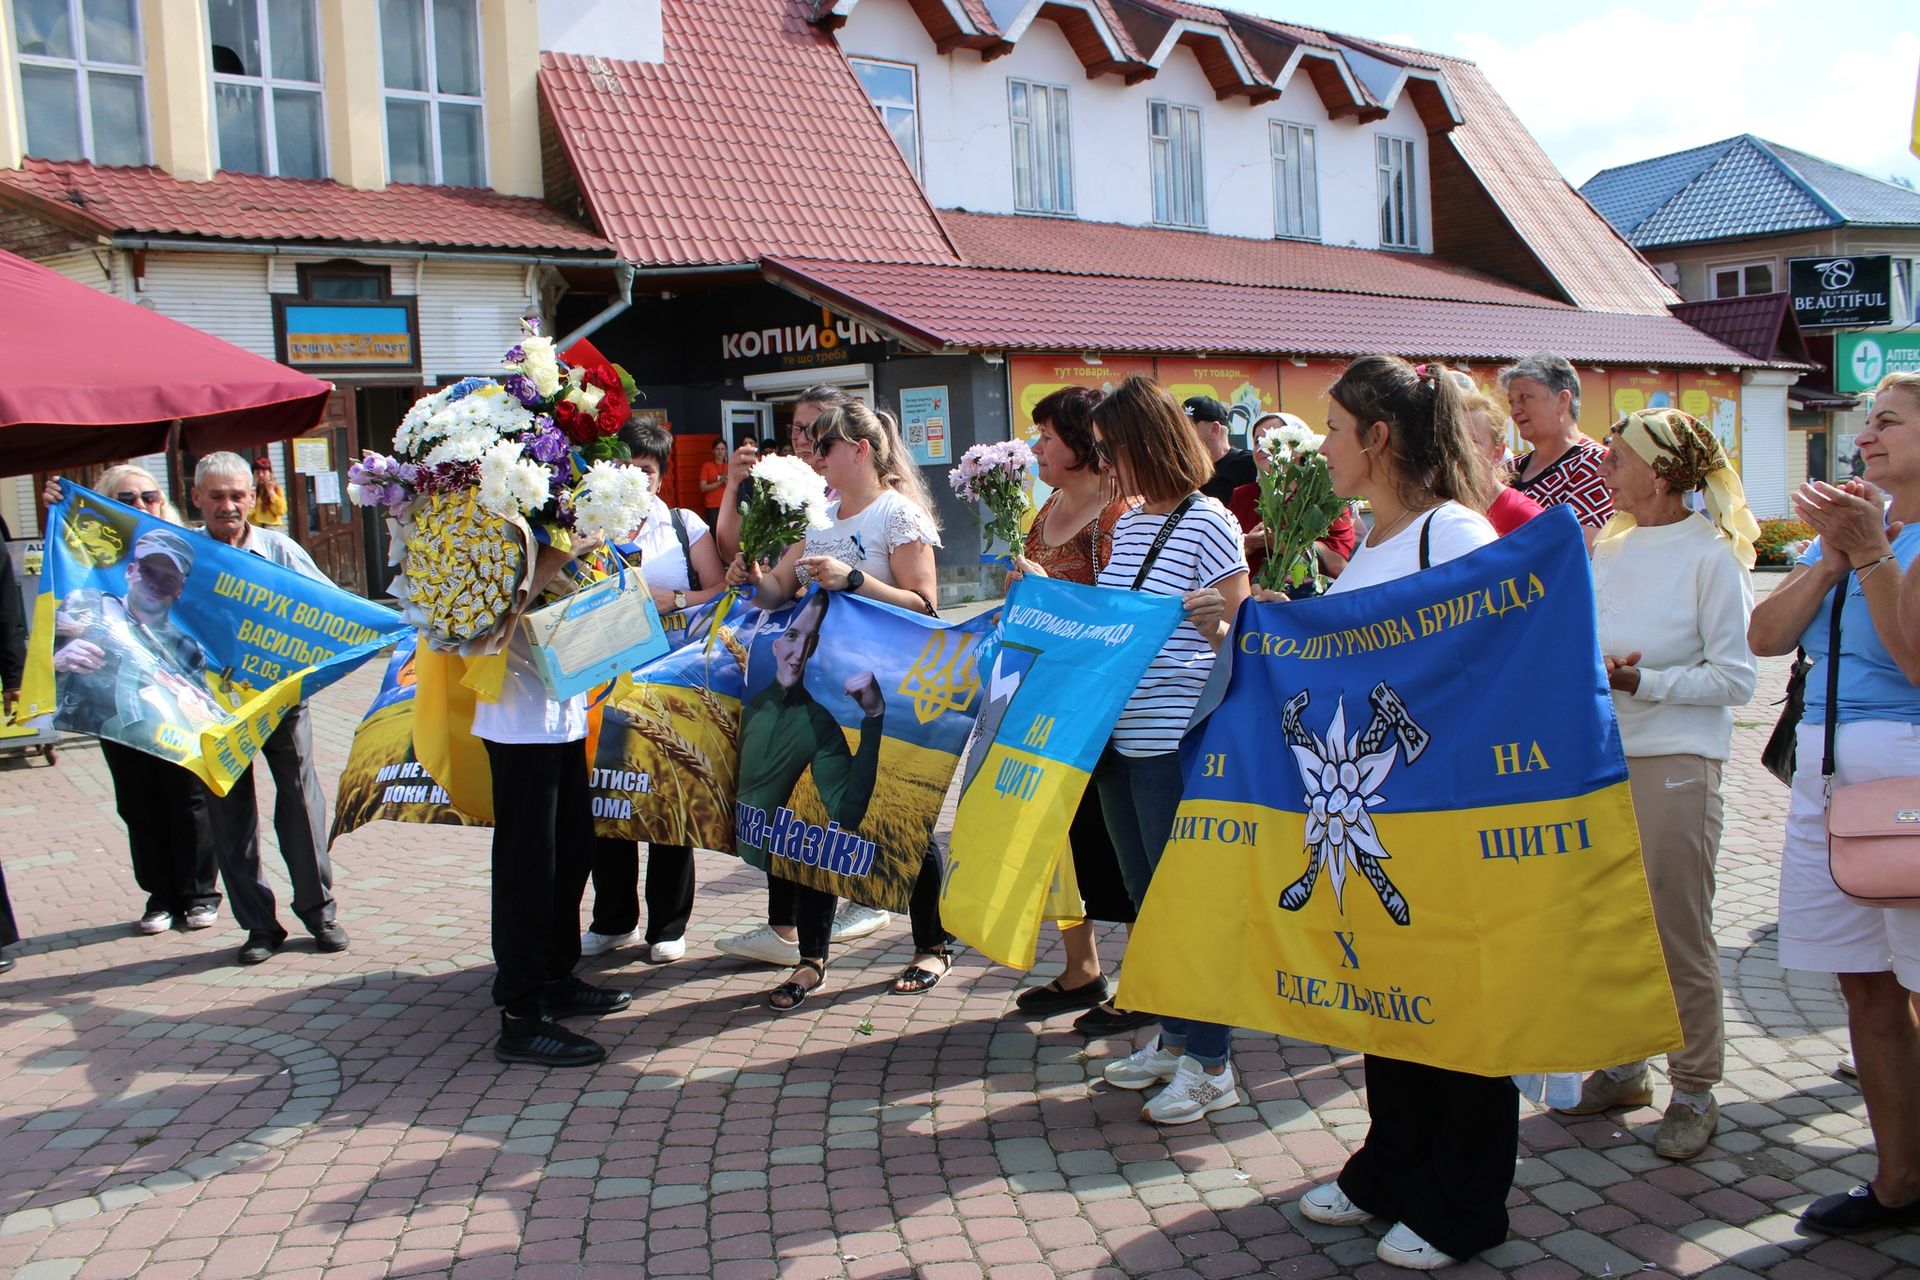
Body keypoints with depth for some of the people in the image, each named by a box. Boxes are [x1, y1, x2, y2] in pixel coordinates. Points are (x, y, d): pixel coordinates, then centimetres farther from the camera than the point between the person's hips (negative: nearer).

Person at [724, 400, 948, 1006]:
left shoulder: (899, 514, -8)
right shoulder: (821, 517, 13)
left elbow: (923, 607, -16)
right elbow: (779, 590, 15)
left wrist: (852, 578, -25)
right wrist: (753, 578, -6)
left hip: (888, 699, -6)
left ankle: (932, 947, 21)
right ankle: (811, 957, 16)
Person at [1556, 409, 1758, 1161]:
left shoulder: (1711, 554, -8)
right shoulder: (1610, 546, 10)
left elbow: (1736, 677, -10)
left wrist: (1640, 681, -18)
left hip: (1676, 764, -6)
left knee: (1678, 931, 1)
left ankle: (1694, 1090, 15)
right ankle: (1621, 1066, 26)